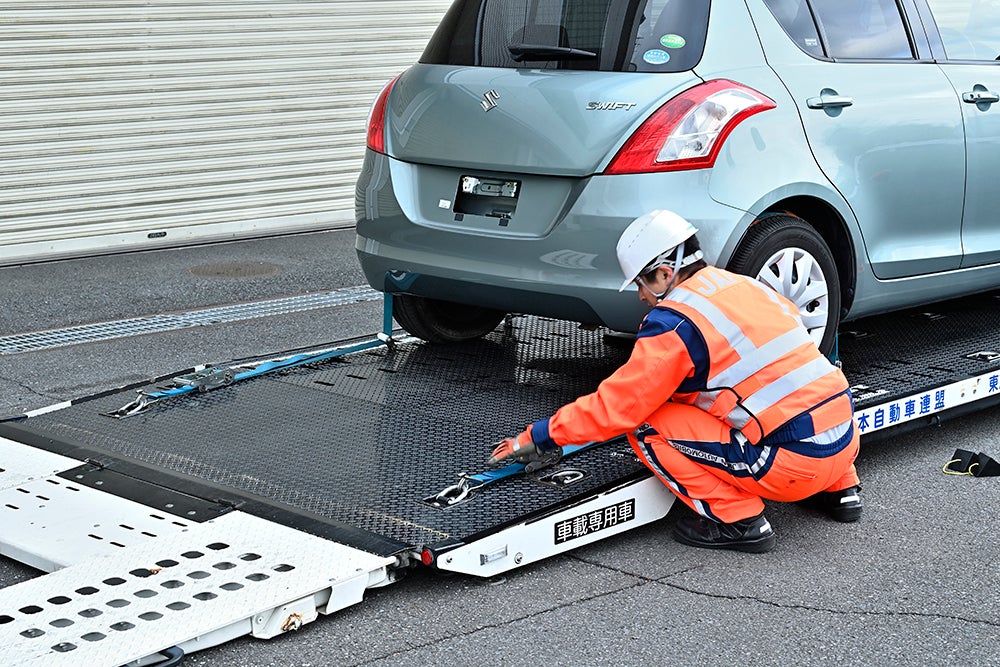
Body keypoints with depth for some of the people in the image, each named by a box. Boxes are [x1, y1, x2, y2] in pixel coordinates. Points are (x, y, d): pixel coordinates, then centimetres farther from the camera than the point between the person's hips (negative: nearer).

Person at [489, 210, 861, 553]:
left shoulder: (674, 323, -9)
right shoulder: (747, 286, 14)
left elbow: (617, 405, -7)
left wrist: (539, 437, 4)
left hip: (795, 464, -8)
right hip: (846, 441, 8)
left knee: (645, 425, -4)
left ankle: (739, 521, -3)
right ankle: (840, 490, 28)